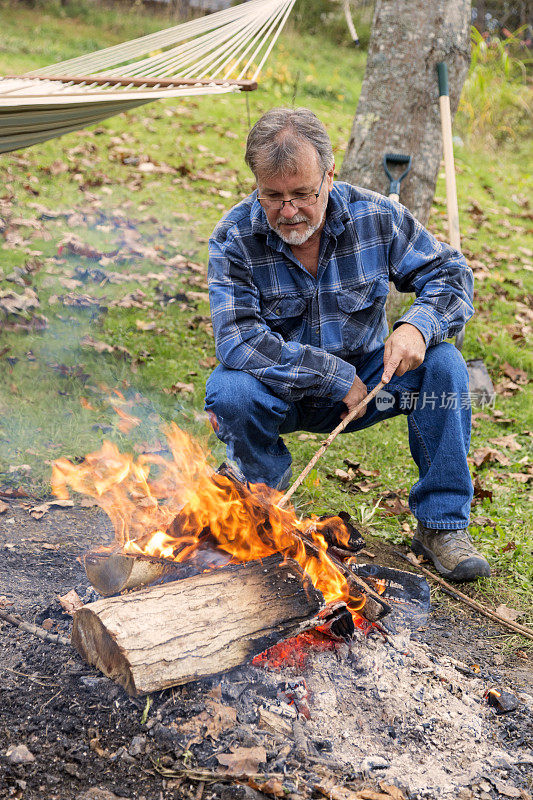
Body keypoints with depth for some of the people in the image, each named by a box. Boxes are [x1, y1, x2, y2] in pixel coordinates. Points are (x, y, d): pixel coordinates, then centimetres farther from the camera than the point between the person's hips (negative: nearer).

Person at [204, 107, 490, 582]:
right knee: (229, 391, -33)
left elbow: (452, 273, -4)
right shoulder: (234, 239, -17)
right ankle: (268, 492, 0)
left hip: (366, 381, 2)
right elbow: (238, 340, -27)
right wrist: (338, 380, -28)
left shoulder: (375, 217, -12)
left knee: (443, 364, -23)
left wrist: (418, 326, -27)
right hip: (282, 395, -2)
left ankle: (443, 524, -9)